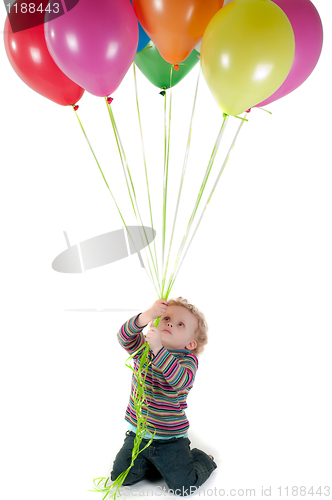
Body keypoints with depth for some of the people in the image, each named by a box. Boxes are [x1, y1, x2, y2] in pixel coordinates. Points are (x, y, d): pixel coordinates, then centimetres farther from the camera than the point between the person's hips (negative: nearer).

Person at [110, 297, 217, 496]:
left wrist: (158, 349, -48)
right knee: (120, 476, 0)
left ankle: (201, 459, 24)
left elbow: (179, 379, -38)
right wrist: (147, 316, -44)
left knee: (184, 487, -8)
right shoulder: (142, 348, -5)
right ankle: (155, 463, 26)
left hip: (170, 438, -3)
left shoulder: (188, 360, -16)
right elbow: (124, 336, -27)